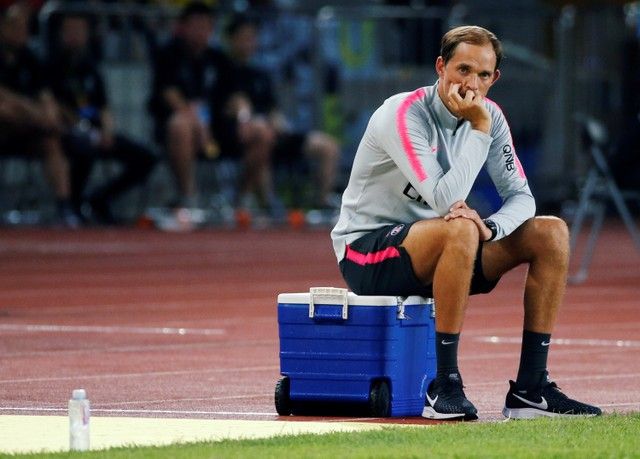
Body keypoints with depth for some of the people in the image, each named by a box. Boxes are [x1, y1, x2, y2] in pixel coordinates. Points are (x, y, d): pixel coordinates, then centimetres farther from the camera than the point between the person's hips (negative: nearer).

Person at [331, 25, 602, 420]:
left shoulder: (489, 115, 1)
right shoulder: (403, 114, -21)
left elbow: (521, 197, 1)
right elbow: (445, 200, -31)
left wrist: (489, 227, -21)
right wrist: (479, 129, -26)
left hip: (435, 249, 8)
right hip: (365, 249, -8)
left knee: (551, 233, -5)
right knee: (460, 230, -37)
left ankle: (531, 388, -9)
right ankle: (445, 386, -31)